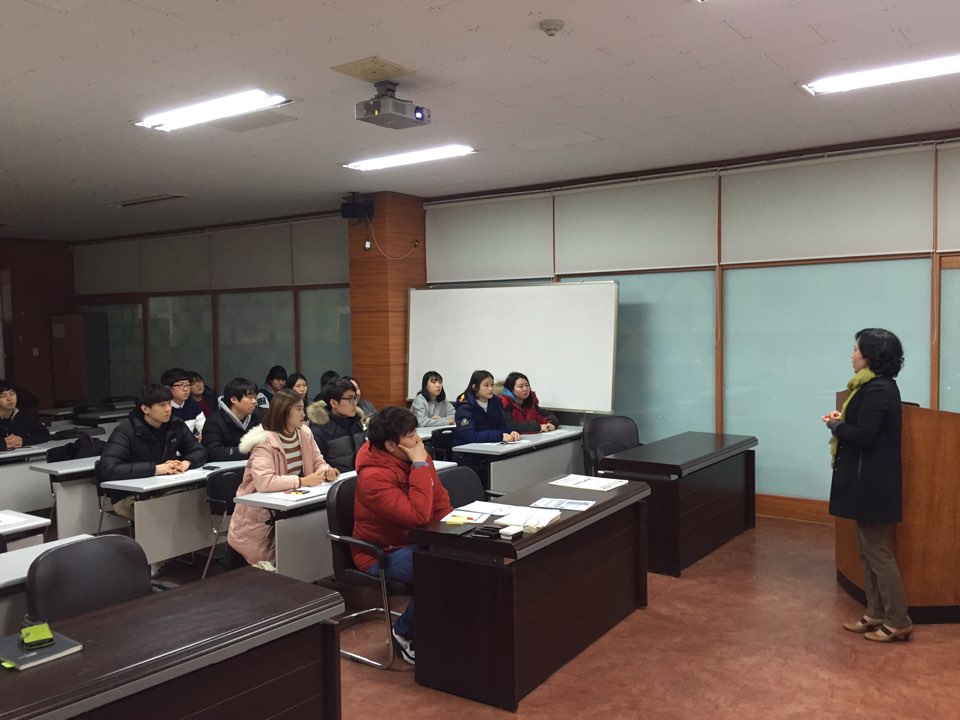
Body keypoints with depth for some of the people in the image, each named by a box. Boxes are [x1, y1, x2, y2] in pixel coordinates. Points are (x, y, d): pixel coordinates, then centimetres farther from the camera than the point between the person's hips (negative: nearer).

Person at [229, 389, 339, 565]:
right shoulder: (264, 442, -22)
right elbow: (263, 482, -34)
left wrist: (326, 470, -15)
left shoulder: (304, 433, 1)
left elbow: (318, 462, 9)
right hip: (260, 515, -6)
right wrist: (303, 481, -33)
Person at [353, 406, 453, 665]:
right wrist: (420, 466, -30)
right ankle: (404, 635, -5)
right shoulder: (374, 477, -25)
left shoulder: (416, 456, -2)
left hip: (415, 542, 8)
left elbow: (440, 500, 10)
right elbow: (418, 516, -34)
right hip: (382, 555, -8)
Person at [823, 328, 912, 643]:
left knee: (878, 552, -1)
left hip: (873, 483, -10)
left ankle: (898, 622, 10)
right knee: (869, 551, 16)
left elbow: (863, 436, -24)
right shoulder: (876, 386, 12)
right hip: (868, 480, 10)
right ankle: (876, 614, 24)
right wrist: (843, 420, 1)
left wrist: (835, 426, -8)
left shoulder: (877, 390, -20)